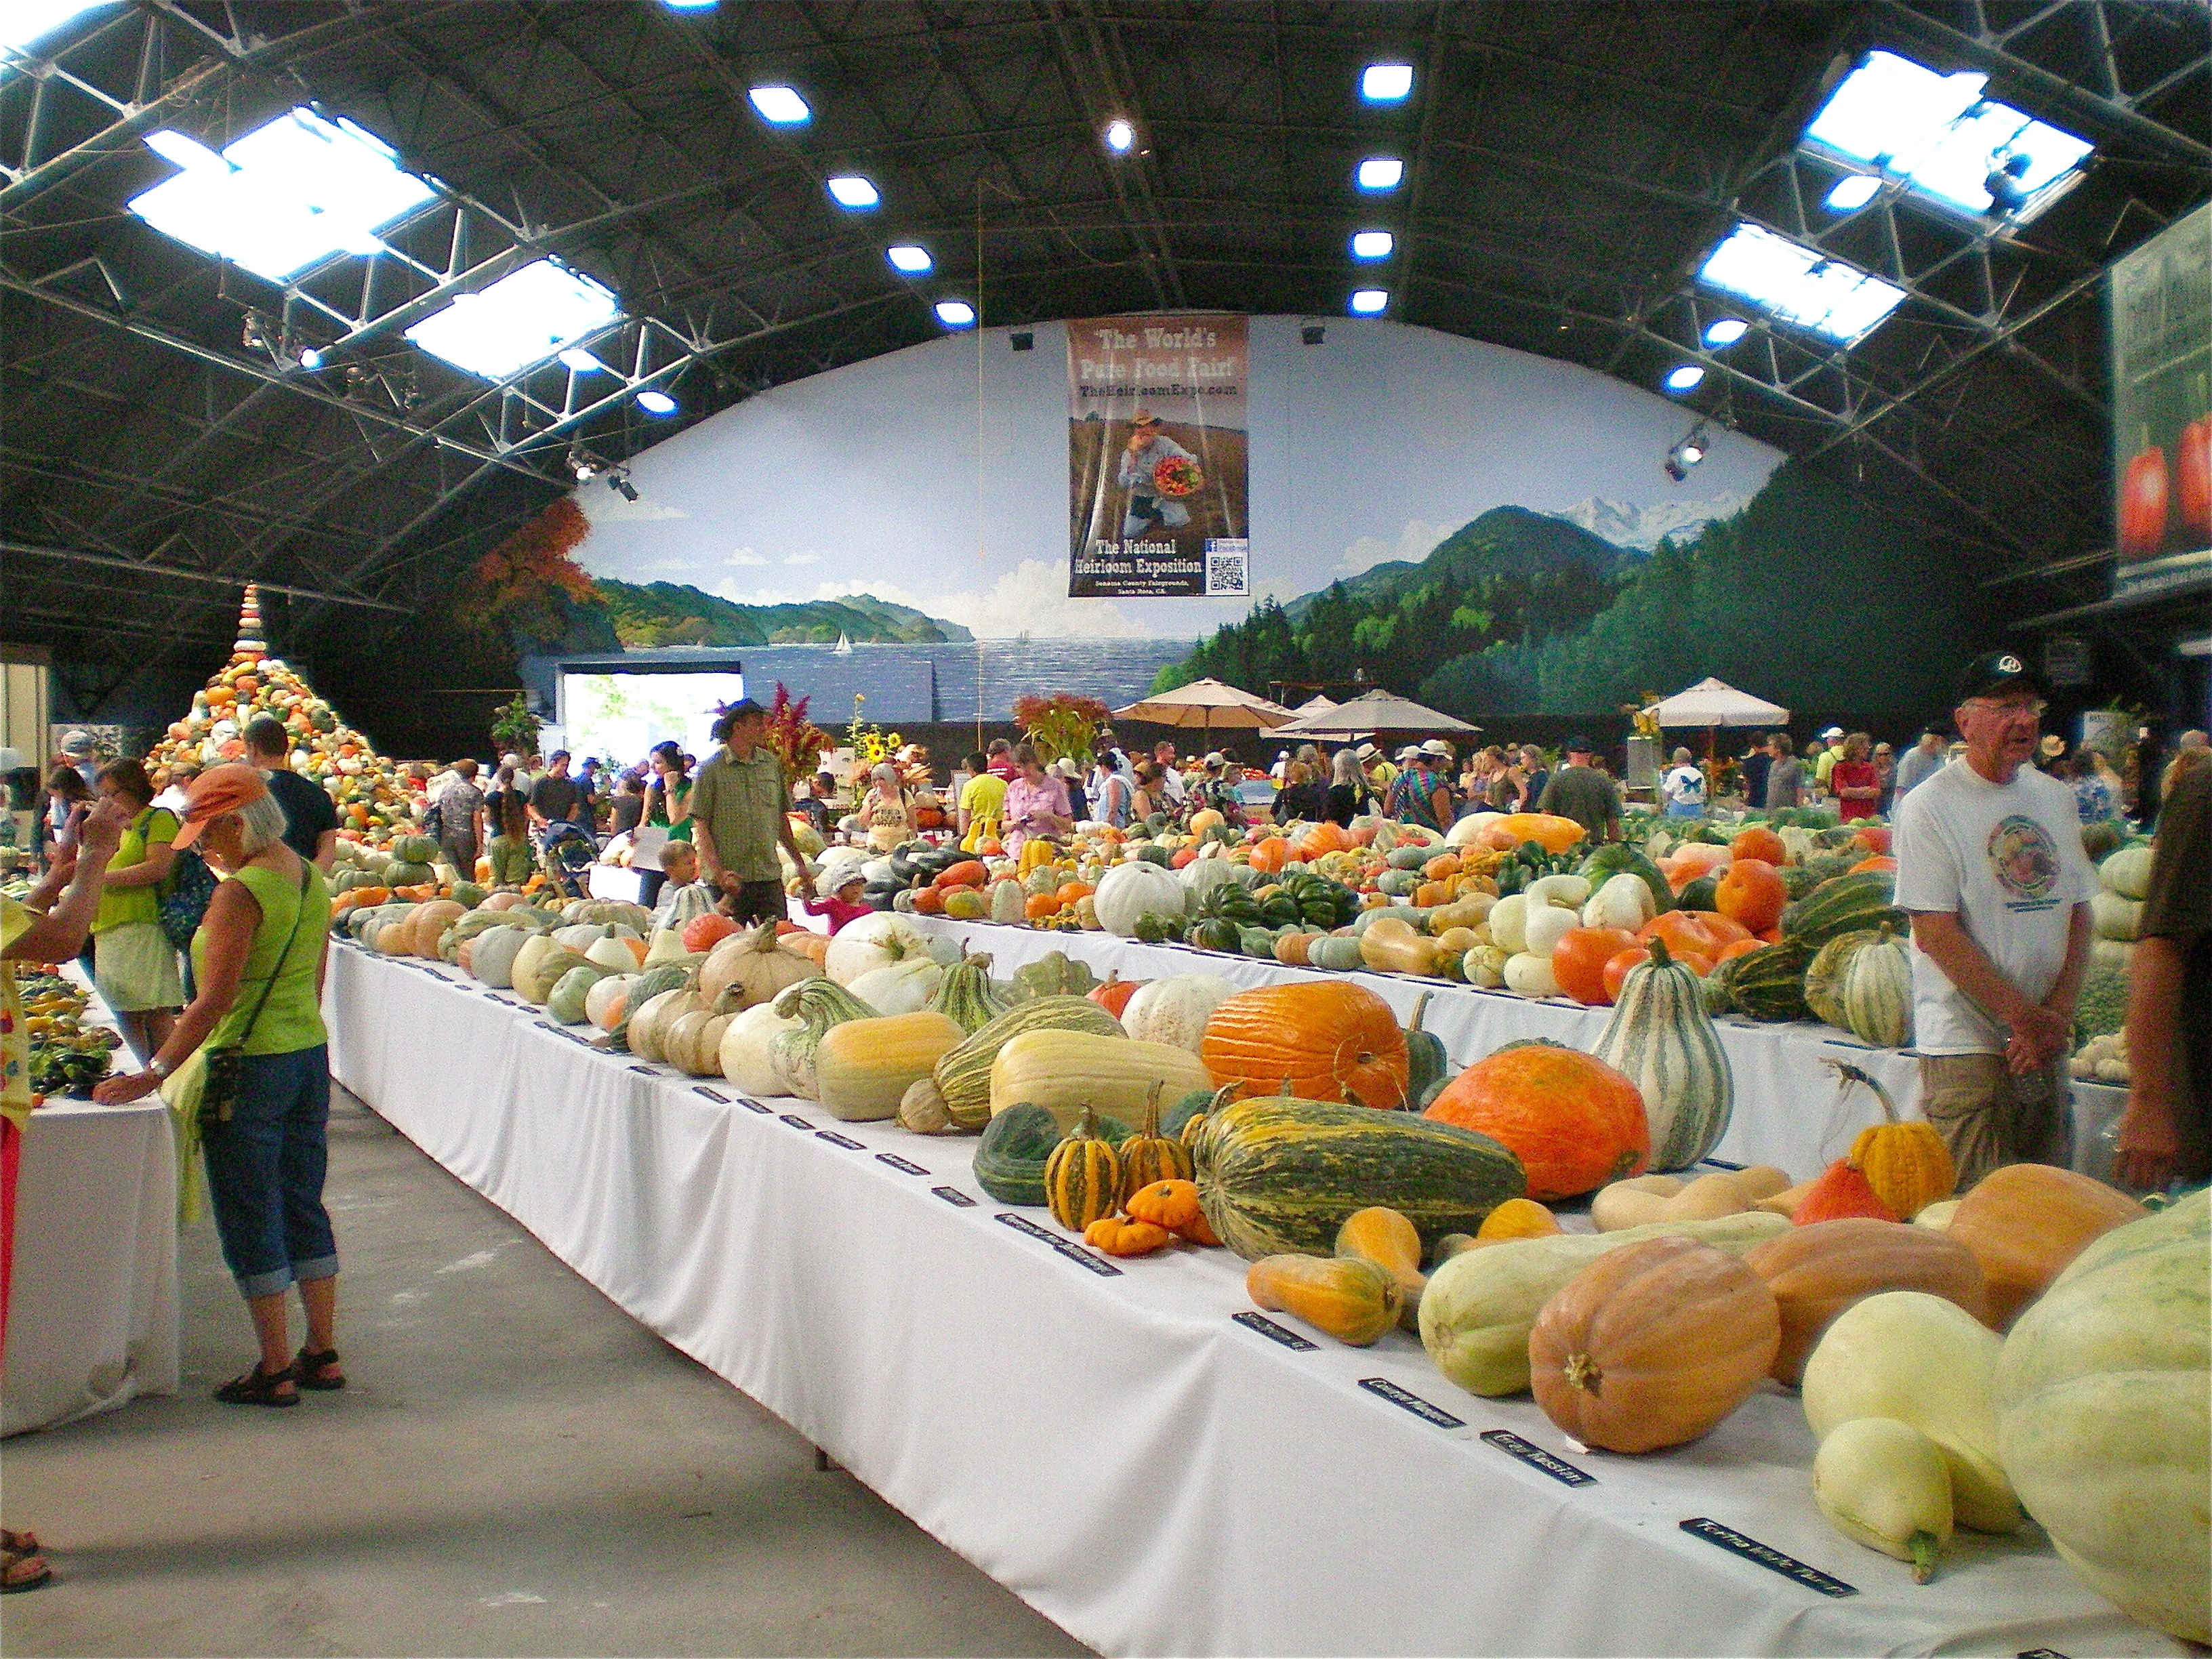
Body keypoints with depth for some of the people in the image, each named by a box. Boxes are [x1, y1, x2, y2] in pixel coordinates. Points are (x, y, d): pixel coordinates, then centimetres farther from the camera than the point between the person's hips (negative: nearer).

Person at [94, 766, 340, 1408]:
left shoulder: (241, 891, -17)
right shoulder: (311, 878, 7)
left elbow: (215, 1001, -21)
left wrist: (153, 1074, -17)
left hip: (250, 1066, -8)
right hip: (311, 1054, 8)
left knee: (251, 1223, 3)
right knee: (304, 1210, 15)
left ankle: (275, 1371, 9)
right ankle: (323, 1354, 21)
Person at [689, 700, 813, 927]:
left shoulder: (772, 764, 11)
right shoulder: (712, 768, -2)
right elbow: (701, 827, -5)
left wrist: (800, 863, 18)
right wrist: (719, 872, -15)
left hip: (769, 877, 4)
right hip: (728, 882, -4)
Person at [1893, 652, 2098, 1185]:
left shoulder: (2057, 799, 11)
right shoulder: (1929, 807, -8)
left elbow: (2079, 916, 10)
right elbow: (1936, 935, -13)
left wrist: (2058, 1015, -4)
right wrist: (2026, 1018, -15)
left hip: (2049, 1042, 6)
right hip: (1968, 1047, -6)